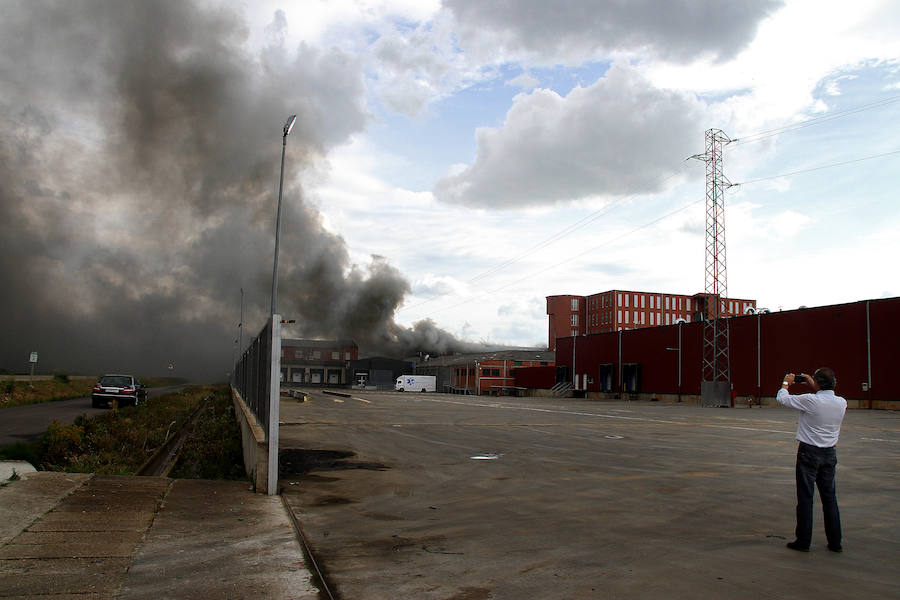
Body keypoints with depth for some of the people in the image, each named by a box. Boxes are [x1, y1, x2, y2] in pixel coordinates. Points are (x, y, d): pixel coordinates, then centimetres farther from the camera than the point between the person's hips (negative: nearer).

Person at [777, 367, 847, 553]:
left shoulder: (810, 401, -19)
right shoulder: (842, 403, -2)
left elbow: (782, 398, -7)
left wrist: (787, 382, 10)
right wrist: (812, 386, 26)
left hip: (809, 452, -5)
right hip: (830, 453, 5)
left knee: (805, 497, 2)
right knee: (829, 497, 13)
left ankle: (803, 541, 8)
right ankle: (835, 542, 19)